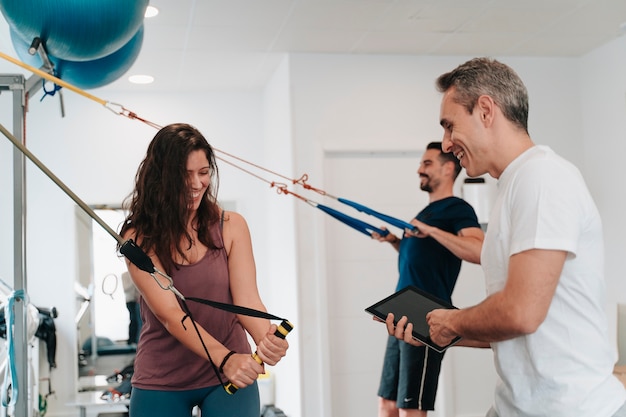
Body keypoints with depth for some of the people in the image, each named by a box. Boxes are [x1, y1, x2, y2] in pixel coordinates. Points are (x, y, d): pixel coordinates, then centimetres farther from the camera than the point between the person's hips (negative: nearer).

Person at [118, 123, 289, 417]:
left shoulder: (231, 226, -5)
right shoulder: (139, 238, -9)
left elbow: (246, 299, -12)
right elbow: (169, 313, -18)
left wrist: (266, 339, -34)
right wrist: (225, 358, -33)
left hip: (231, 376, 1)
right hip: (161, 384, 0)